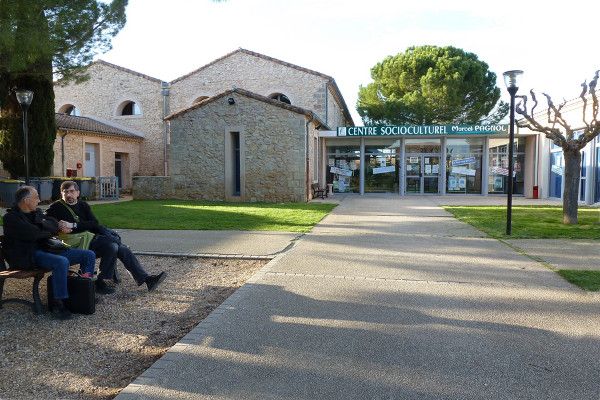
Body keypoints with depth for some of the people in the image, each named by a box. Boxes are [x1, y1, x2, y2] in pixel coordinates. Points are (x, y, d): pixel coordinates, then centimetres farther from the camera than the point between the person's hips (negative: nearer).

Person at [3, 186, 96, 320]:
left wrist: (42, 224, -9)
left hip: (46, 249, 9)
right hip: (27, 256, -8)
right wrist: (49, 232, -1)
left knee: (89, 255, 0)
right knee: (62, 262, -39)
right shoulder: (11, 217, -6)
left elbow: (55, 226, 9)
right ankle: (58, 304, -29)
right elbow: (33, 234, -19)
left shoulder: (36, 212, 20)